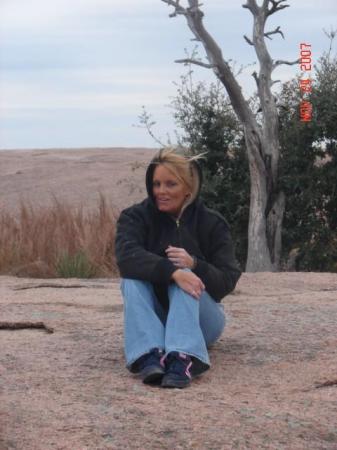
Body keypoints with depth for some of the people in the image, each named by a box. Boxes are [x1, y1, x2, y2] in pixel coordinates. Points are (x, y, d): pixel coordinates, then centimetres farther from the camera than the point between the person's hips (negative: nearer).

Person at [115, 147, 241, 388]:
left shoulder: (212, 223, -5)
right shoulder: (136, 217, -6)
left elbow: (227, 282, -12)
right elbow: (126, 257, -27)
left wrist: (193, 265, -31)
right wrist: (172, 271, -43)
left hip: (200, 318, -1)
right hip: (154, 318, 1)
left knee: (184, 276, -30)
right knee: (133, 278, -27)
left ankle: (183, 359, -50)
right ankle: (150, 355, -45)